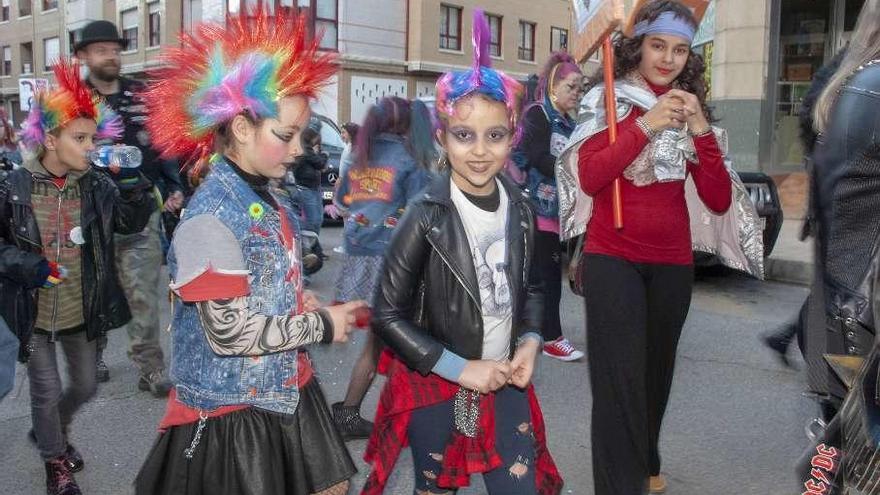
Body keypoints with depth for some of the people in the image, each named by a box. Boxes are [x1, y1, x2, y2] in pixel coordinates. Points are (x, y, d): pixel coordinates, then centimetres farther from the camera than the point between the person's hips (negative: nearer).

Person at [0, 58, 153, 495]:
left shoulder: (96, 185, -4)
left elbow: (133, 222, -7)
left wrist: (132, 180, -22)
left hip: (82, 312, 3)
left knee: (84, 386, 18)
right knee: (47, 391, 7)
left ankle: (49, 432, 49)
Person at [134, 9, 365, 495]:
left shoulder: (265, 199, 5)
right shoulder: (210, 218, -23)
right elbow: (230, 332, -25)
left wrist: (301, 303, -2)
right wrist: (321, 325, -15)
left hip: (285, 390, 8)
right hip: (231, 409, -8)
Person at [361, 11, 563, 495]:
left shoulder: (520, 210, -3)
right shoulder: (426, 217, -19)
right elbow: (387, 314, -15)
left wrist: (530, 341, -5)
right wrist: (461, 369, -16)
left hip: (504, 382, 4)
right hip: (436, 388, -4)